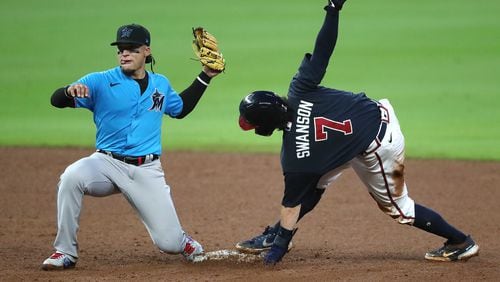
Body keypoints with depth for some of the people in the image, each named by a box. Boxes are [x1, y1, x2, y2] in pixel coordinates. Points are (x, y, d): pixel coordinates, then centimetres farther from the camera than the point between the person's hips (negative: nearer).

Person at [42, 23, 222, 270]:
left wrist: (205, 76, 23)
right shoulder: (100, 81, -3)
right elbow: (56, 100, -11)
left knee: (169, 244, -6)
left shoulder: (161, 84, 10)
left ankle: (182, 241, 35)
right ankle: (65, 253, -22)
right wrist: (70, 91, -34)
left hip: (147, 171, 2)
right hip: (107, 164, -2)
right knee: (71, 177, -35)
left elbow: (180, 108, 30)